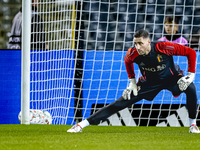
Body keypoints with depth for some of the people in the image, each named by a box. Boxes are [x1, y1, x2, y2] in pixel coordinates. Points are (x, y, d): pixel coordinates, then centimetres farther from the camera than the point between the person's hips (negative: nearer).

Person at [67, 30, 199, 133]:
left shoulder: (163, 48, -33)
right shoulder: (133, 54, -23)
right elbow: (127, 61, 6)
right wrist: (132, 81, 4)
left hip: (172, 77, -2)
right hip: (149, 82, 2)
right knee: (121, 102, -7)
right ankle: (82, 124, -5)